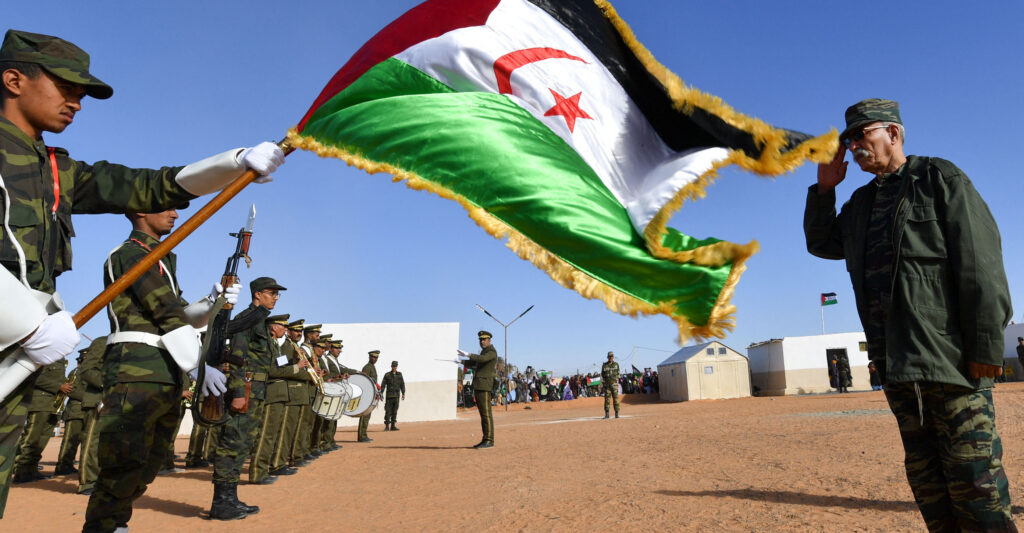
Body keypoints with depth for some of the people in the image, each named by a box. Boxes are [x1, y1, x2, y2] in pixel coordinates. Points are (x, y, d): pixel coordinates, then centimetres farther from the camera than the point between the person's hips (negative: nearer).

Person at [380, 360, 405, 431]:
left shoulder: (399, 374, 9)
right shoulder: (387, 375, 3)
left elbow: (402, 384, 11)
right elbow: (383, 385, 1)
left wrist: (403, 393, 6)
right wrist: (381, 393, -7)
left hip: (396, 396, 2)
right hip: (389, 395, -2)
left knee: (395, 411, 3)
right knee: (388, 411, -5)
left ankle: (393, 426, 8)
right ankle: (387, 426, 0)